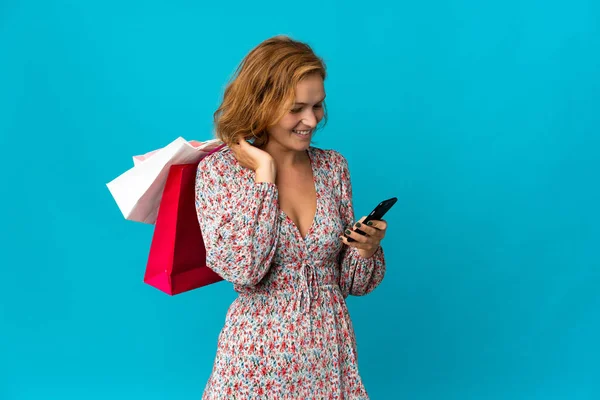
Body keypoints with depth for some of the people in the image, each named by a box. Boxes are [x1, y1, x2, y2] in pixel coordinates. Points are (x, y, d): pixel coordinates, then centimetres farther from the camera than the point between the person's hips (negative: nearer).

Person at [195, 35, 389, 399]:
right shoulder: (218, 170, -9)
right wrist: (264, 174, -18)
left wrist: (366, 249, -16)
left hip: (331, 347, 3)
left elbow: (350, 282, 5)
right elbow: (243, 270, -23)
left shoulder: (334, 166, 1)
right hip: (260, 353, -3)